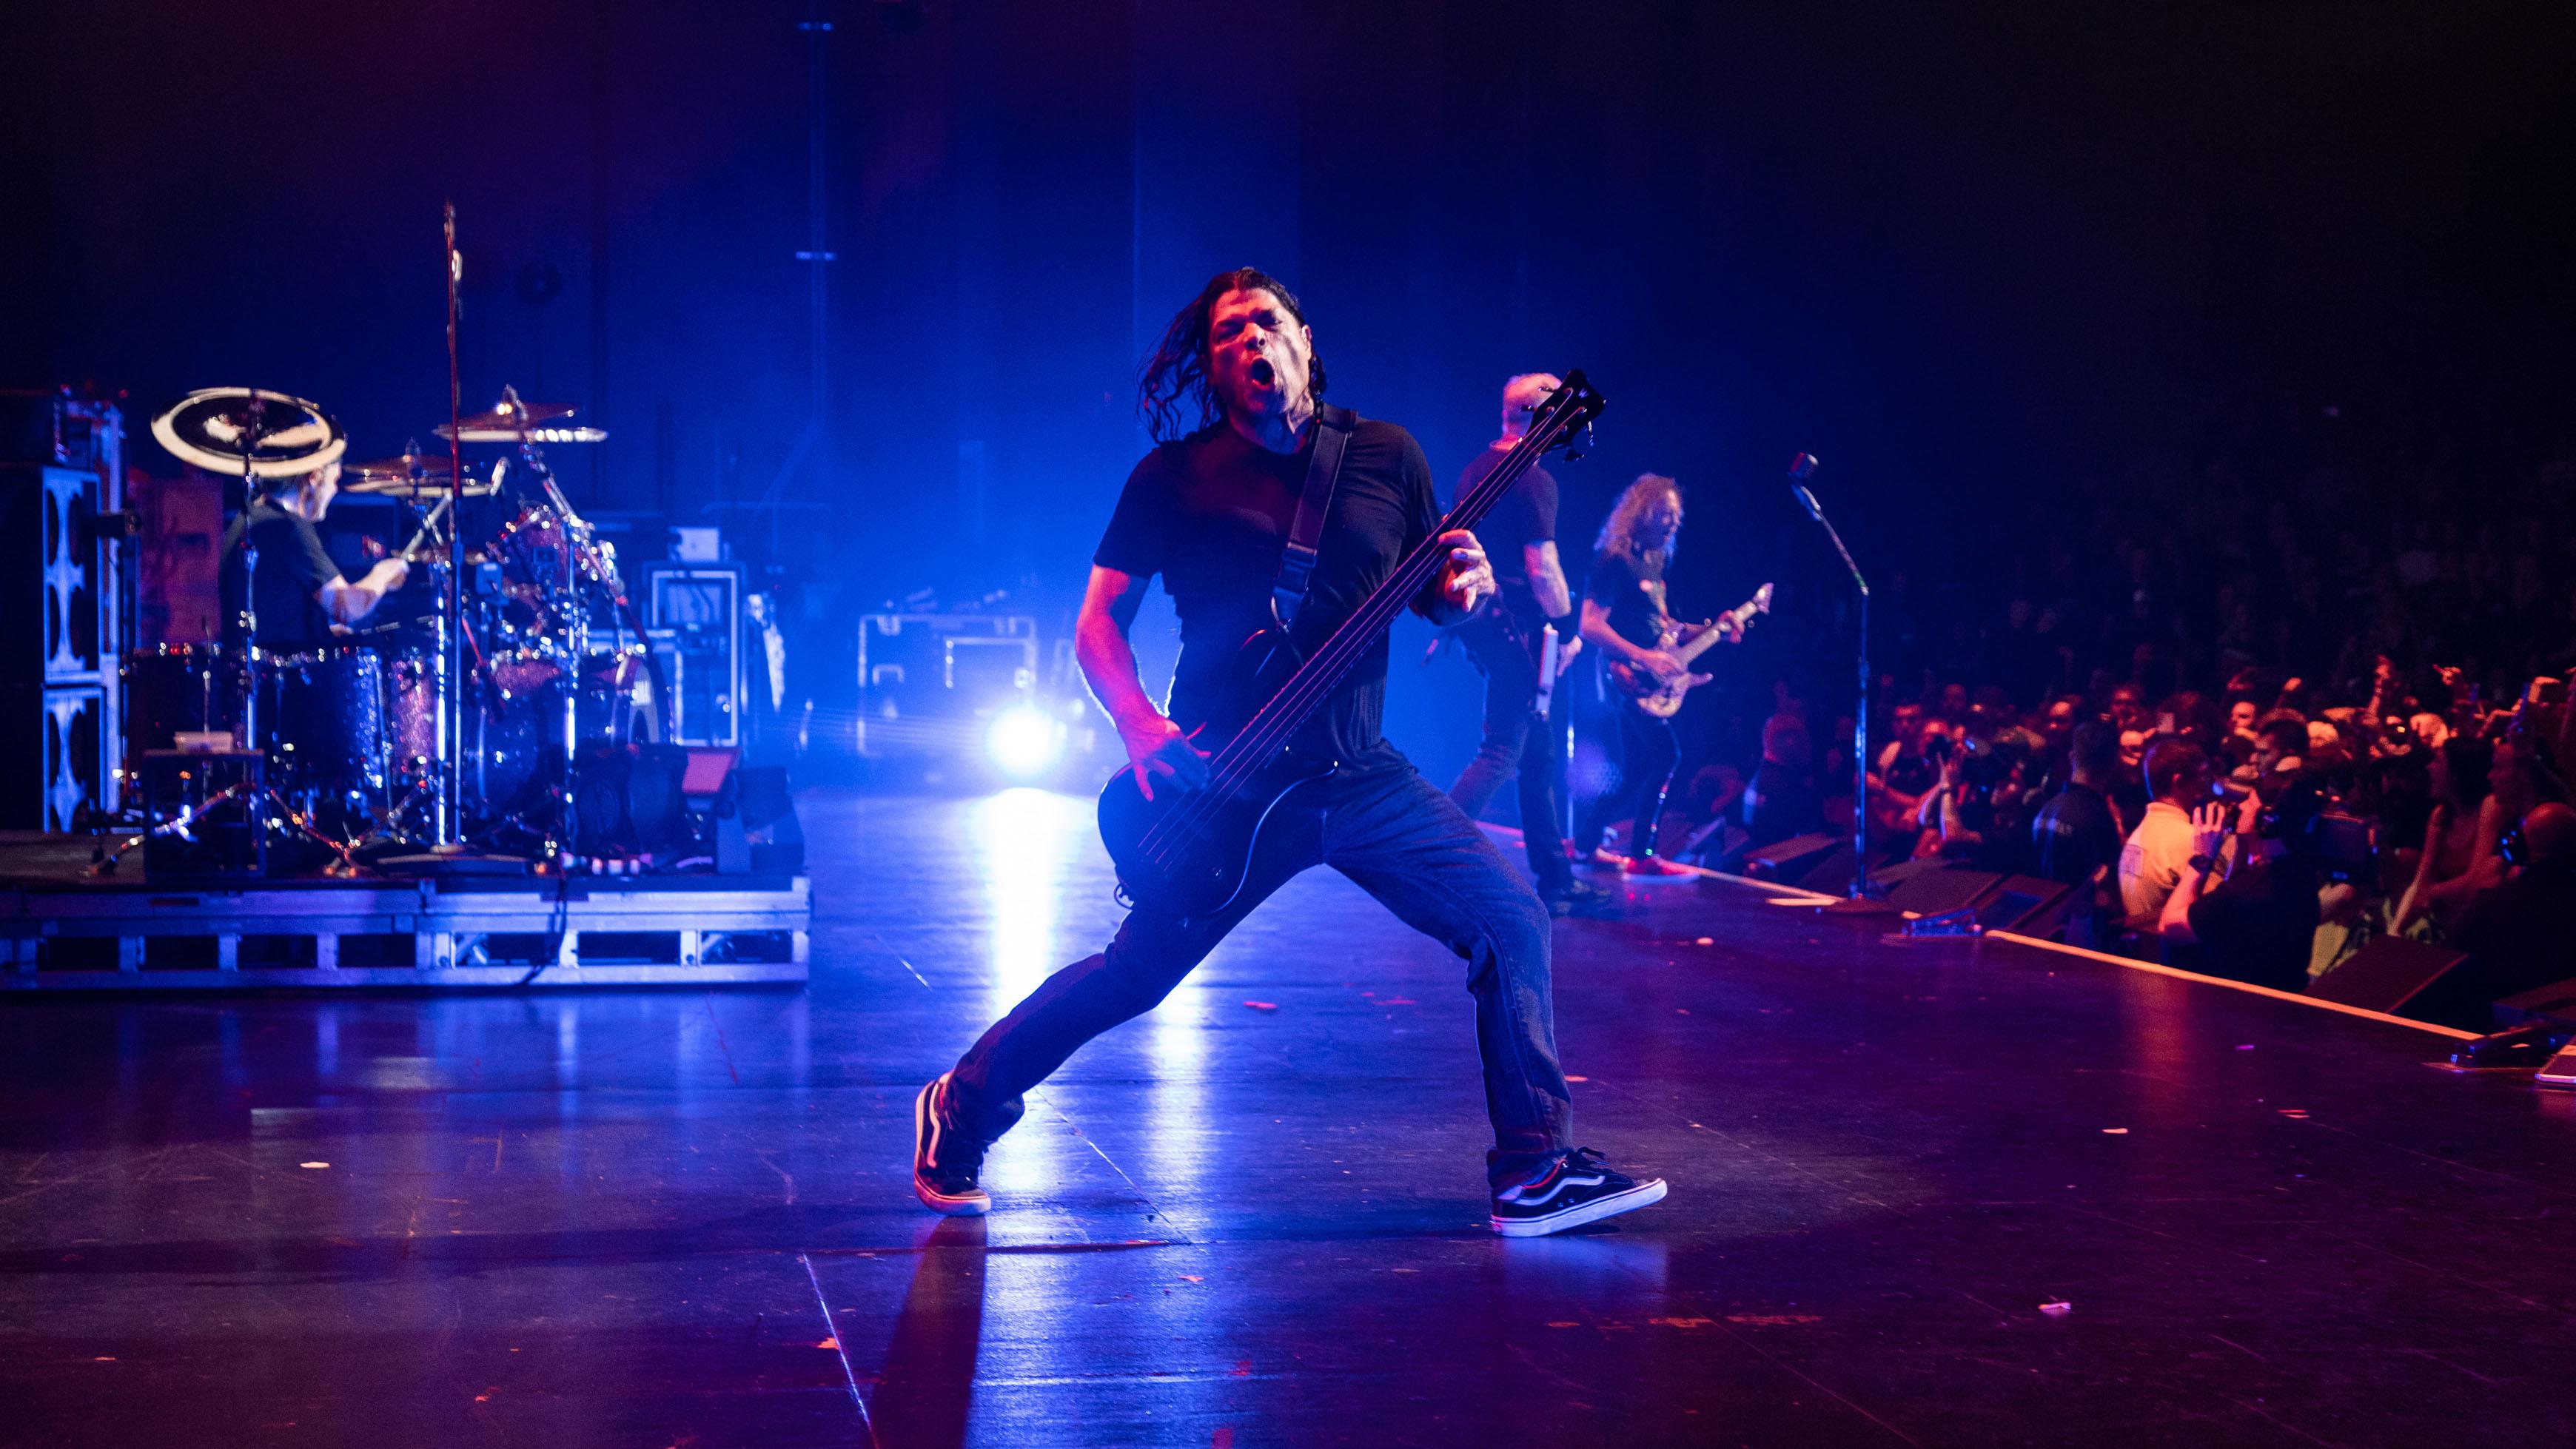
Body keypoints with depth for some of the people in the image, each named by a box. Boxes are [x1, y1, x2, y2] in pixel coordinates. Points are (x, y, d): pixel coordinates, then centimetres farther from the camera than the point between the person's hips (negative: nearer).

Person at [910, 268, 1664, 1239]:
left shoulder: (1385, 454, 6)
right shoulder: (1173, 476, -1)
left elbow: (1433, 593, 15)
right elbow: (1097, 623, 0)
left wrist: (1461, 589, -10)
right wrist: (1142, 729, -17)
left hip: (1359, 775, 3)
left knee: (1510, 921, -7)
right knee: (1136, 974, 0)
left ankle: (1535, 1171, 0)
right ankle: (963, 1105, 23)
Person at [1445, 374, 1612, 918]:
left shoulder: (1475, 469, 13)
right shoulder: (1534, 479, -14)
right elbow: (1541, 567, -20)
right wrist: (1568, 630, -9)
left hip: (1481, 621, 10)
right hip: (1516, 626, -10)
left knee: (1541, 750, 14)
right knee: (1504, 751, -9)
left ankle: (1555, 877, 18)